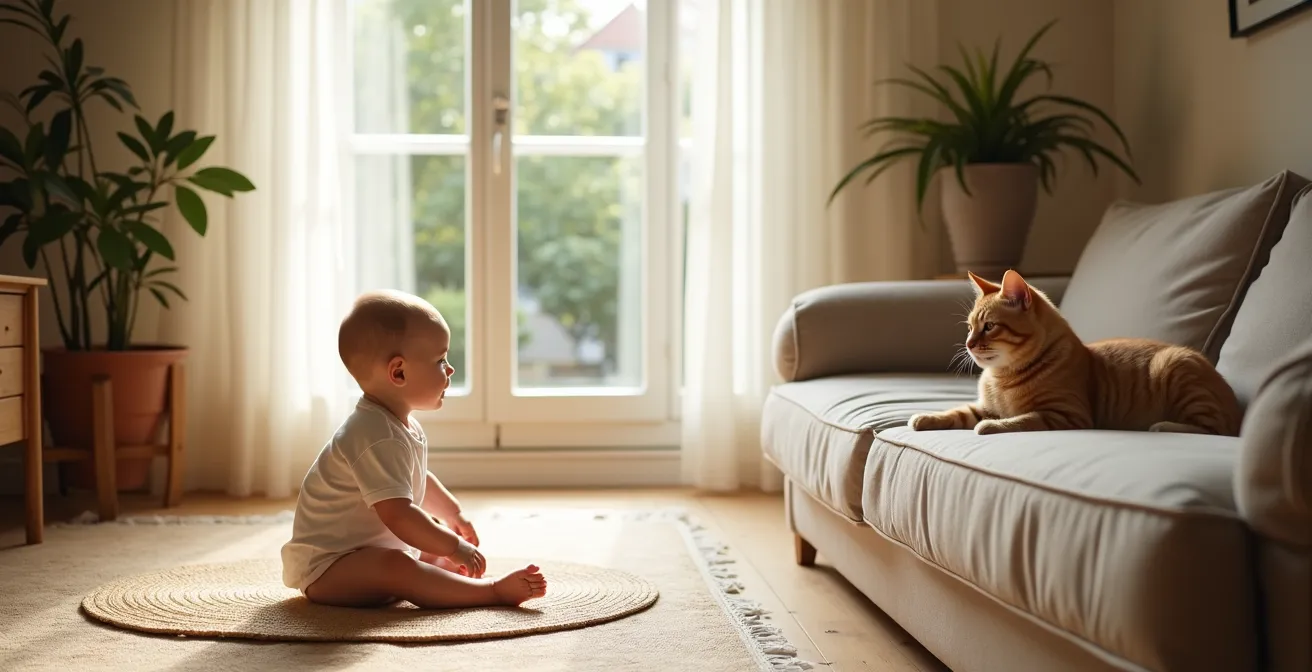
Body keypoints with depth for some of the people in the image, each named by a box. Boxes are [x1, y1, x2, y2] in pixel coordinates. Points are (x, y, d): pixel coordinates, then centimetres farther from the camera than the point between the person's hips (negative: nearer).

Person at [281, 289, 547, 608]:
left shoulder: (405, 426, 8)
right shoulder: (377, 437, -27)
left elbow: (418, 481, 29)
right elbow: (398, 514, -33)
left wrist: (454, 515, 32)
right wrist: (455, 547, -26)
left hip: (371, 551, 12)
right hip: (328, 567, -12)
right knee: (394, 567, -36)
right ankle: (495, 590, -40)